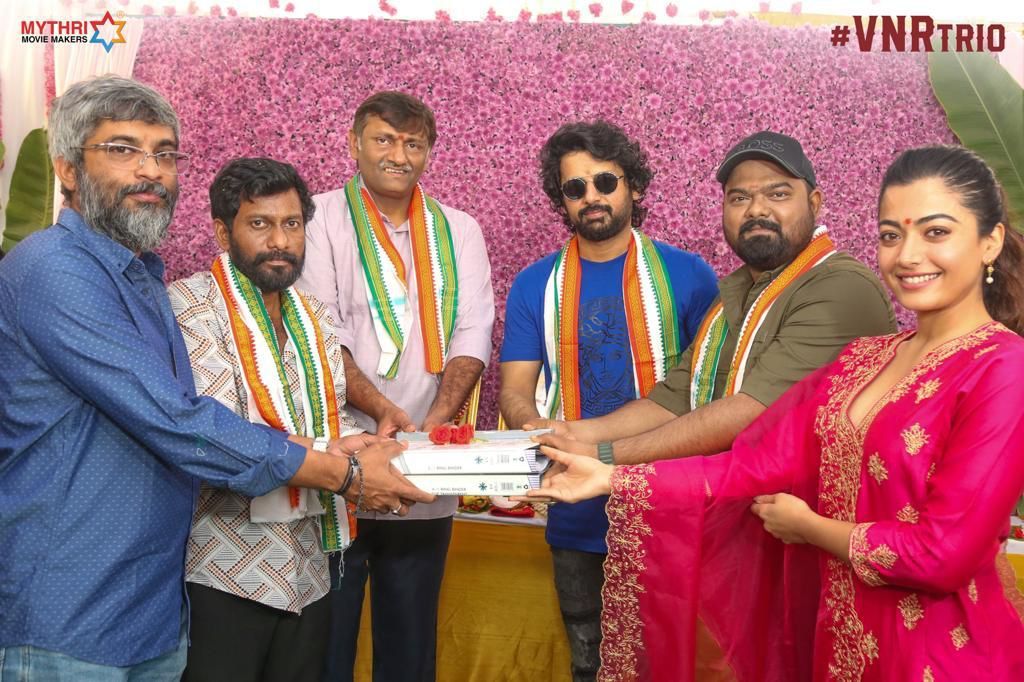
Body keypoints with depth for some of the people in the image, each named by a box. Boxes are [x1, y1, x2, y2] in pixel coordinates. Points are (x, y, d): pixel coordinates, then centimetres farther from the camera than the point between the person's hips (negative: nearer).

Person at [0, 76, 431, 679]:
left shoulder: (143, 276, 13)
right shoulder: (55, 271, -18)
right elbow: (174, 424, -24)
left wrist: (312, 448, -1)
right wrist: (345, 474, -16)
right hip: (68, 627, -8)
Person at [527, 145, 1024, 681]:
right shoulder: (861, 360, 5)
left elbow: (945, 553, -22)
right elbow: (758, 463, -3)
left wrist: (807, 525, -9)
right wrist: (611, 479, -8)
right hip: (844, 637, 6)